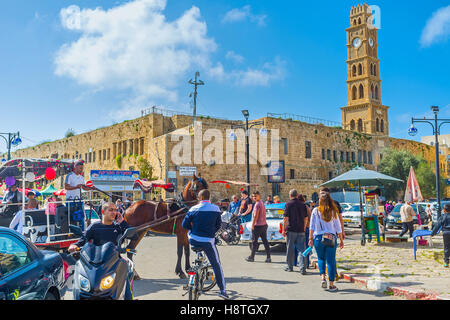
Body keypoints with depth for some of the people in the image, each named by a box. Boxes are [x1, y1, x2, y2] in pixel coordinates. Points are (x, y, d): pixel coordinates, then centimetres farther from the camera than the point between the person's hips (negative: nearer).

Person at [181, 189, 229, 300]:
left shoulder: (194, 209, -4)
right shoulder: (216, 209, -1)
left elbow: (184, 225, -1)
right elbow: (219, 225, 8)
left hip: (193, 240, 1)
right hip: (208, 241, 0)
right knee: (216, 265, 9)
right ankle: (222, 290, 6)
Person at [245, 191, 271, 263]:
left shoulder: (257, 204, -14)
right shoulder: (262, 203, 15)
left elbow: (256, 216, -18)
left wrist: (252, 225, -14)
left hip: (258, 226, -9)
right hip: (264, 225, 9)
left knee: (254, 241, 2)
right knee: (265, 241, 6)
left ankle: (252, 257, 10)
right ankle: (268, 257, 5)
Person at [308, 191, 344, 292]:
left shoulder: (315, 211, -2)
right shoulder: (333, 211, 1)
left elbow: (312, 226, -2)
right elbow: (338, 227, 4)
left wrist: (310, 238, 4)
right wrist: (341, 240, 12)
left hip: (319, 238, 0)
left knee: (321, 259, 19)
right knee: (331, 261, 5)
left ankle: (323, 277, 1)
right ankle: (331, 285, 6)